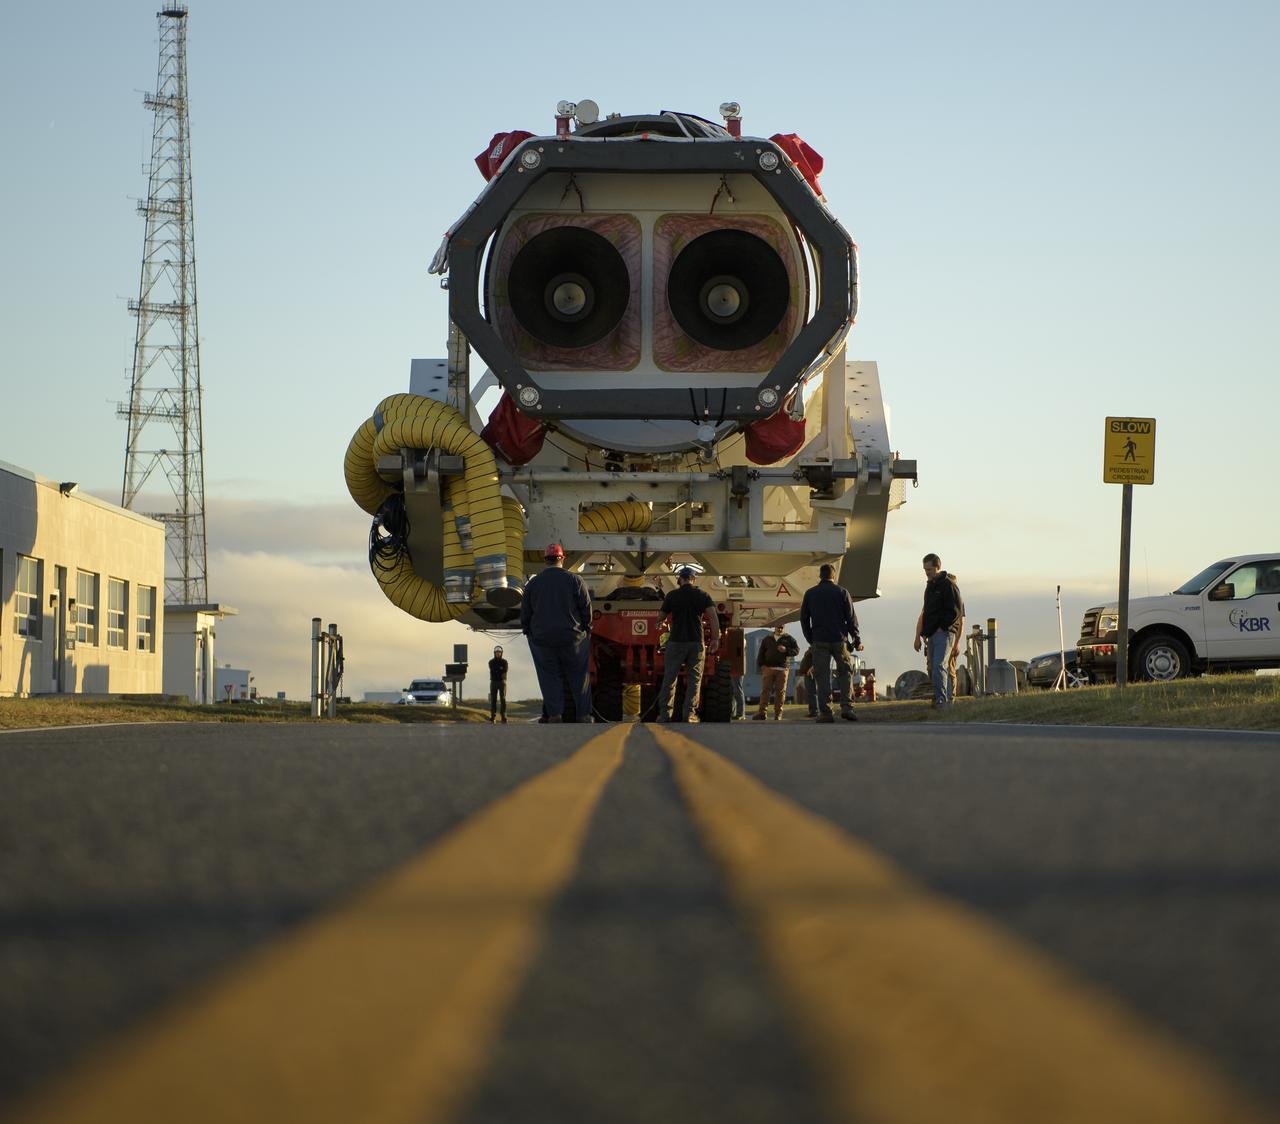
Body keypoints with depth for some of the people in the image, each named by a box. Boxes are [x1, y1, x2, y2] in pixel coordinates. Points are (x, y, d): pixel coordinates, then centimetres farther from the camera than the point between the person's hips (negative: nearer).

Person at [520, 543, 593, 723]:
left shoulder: (533, 583, 3)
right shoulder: (574, 580, -3)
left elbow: (525, 612, 7)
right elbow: (586, 608, 0)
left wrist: (527, 631, 19)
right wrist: (586, 629, 12)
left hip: (542, 638, 1)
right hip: (572, 637, -1)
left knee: (550, 676, 6)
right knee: (579, 676, 7)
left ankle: (554, 713, -2)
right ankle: (584, 714, 6)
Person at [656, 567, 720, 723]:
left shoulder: (672, 595, 0)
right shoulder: (702, 596, 2)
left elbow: (662, 617, 6)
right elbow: (713, 616, -9)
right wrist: (715, 638, -6)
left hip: (676, 641, 0)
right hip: (696, 643, 0)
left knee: (669, 679, 5)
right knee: (694, 679, 5)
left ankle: (663, 713, 2)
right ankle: (689, 714, -2)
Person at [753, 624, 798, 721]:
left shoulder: (789, 639, 14)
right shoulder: (767, 639, 19)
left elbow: (797, 650, 7)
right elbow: (761, 653, 17)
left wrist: (786, 650, -10)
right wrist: (761, 665, 2)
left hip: (782, 669, -1)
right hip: (768, 668, 1)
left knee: (780, 692, -4)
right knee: (765, 690, -9)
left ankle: (778, 713, -1)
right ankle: (762, 712, -14)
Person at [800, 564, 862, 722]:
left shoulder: (810, 593, 6)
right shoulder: (842, 592, 2)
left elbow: (804, 619, 10)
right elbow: (851, 618, 2)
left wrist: (810, 640, 20)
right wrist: (857, 640, 9)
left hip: (819, 641, 1)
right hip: (839, 639, -1)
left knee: (822, 676, 2)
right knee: (845, 672, 11)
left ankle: (825, 712, -4)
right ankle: (846, 707, -4)